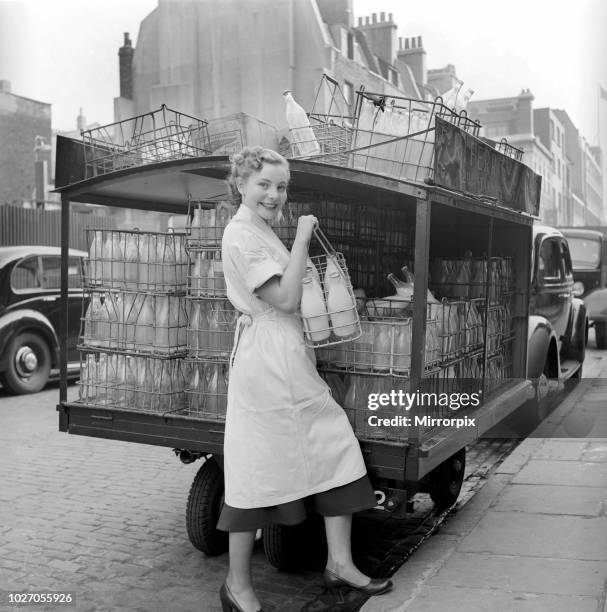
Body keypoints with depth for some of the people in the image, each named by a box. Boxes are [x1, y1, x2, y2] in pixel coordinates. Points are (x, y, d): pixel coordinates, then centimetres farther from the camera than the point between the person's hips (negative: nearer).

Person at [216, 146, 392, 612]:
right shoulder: (242, 234, -12)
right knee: (258, 467, -1)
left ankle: (340, 563, 17)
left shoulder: (263, 231, 19)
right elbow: (285, 299, -18)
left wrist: (303, 243, 12)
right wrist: (301, 240, -13)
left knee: (336, 447, 7)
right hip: (267, 358, -10)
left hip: (291, 355, 10)